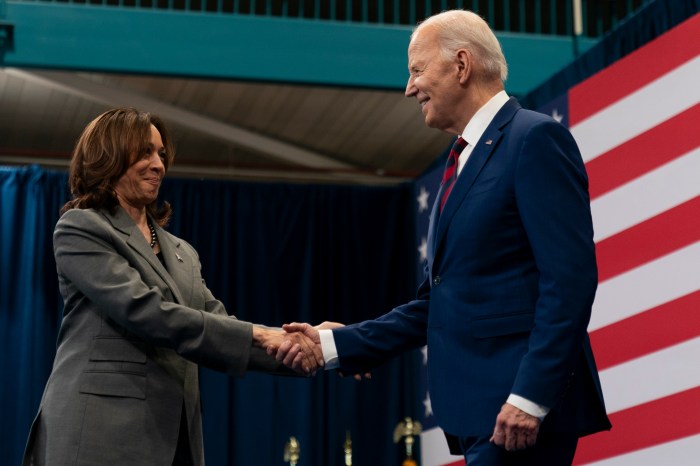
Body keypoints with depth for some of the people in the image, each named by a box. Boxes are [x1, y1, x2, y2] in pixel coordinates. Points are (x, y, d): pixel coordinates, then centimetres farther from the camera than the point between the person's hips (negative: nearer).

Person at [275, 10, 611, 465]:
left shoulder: (534, 138, -7)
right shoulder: (465, 162, 20)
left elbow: (570, 278, -16)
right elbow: (440, 302, 20)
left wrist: (530, 397, -22)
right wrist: (334, 344, 13)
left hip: (520, 409, -9)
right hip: (479, 409, 9)